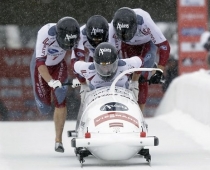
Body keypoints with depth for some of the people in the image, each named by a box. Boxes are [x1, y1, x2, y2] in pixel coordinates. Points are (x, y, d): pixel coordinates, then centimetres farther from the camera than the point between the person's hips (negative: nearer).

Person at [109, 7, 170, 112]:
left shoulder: (145, 23, -42)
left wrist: (159, 72, -41)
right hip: (128, 46, 3)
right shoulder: (113, 28, -35)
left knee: (142, 78, -17)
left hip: (148, 44, -3)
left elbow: (164, 47, -36)